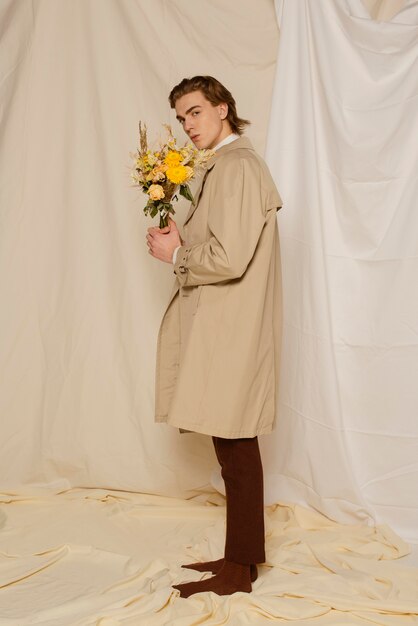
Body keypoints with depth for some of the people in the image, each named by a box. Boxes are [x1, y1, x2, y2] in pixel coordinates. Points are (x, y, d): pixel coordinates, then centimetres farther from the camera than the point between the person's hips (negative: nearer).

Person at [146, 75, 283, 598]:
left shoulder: (235, 166, -14)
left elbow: (229, 258, -23)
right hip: (222, 328, 10)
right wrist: (180, 240, 10)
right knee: (234, 446, 14)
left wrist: (177, 253, -8)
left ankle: (239, 570, 8)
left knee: (235, 447, -3)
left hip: (231, 333, -10)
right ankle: (242, 554, 25)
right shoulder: (229, 163, 19)